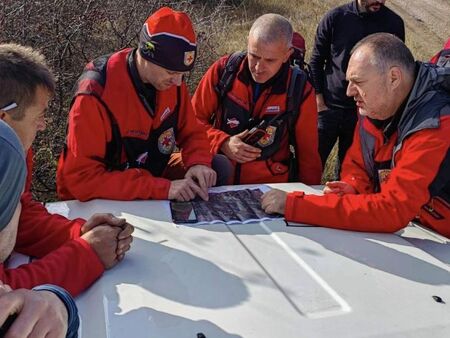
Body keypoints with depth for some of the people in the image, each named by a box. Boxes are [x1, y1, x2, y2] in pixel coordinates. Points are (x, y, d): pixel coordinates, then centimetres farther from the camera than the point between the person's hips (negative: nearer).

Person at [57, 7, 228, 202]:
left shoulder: (170, 80, -10)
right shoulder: (96, 95, -28)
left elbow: (191, 133, 5)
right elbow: (83, 180, -29)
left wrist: (198, 162, -19)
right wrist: (162, 188, -35)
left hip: (152, 177, 6)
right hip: (101, 200, -6)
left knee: (218, 166, -8)